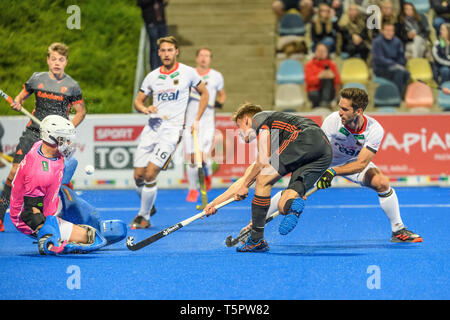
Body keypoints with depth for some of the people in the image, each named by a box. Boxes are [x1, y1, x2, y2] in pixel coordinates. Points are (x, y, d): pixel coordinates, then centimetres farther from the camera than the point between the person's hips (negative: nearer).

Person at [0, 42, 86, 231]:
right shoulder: (37, 79, 5)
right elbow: (21, 96, 18)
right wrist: (17, 104, -6)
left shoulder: (71, 85, 0)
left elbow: (81, 111, 7)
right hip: (32, 133, 1)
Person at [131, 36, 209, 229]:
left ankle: (144, 217, -3)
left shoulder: (188, 73, 1)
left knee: (150, 174, -16)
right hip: (152, 127, 4)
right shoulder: (152, 76, 9)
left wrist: (196, 120, 9)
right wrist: (145, 109, -7)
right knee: (138, 175, 0)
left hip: (173, 128, -4)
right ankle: (148, 207, 25)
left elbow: (204, 93, 15)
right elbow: (138, 101, 17)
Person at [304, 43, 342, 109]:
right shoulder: (309, 64, 8)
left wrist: (333, 76, -21)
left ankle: (325, 102, -46)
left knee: (328, 79, -30)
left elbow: (338, 81, 3)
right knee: (315, 95, -38)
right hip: (314, 90, -1)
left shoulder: (331, 64, 12)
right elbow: (308, 80, -7)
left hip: (328, 91, 1)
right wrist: (319, 77, -25)